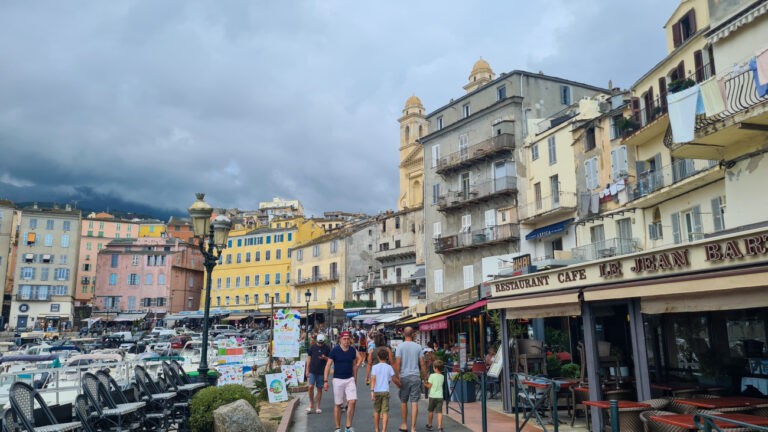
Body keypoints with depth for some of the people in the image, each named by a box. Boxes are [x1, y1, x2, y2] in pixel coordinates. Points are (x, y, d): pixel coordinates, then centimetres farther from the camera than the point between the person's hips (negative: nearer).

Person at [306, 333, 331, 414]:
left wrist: (325, 358, -18)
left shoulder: (327, 348, 0)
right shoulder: (312, 347, 2)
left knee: (319, 389, 5)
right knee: (311, 387, -10)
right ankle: (311, 404, 9)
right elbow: (309, 359, 7)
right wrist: (307, 370, 4)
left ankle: (317, 406, 15)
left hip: (321, 372, 0)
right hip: (312, 371, 0)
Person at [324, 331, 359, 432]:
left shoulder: (353, 350, 2)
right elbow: (328, 365, -7)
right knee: (338, 404, 5)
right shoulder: (335, 350, -9)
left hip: (350, 379, 3)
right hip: (338, 380, -2)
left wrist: (355, 379, 13)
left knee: (352, 401, -10)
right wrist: (325, 381, -12)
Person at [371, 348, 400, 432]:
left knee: (376, 411, 14)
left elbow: (373, 379, -11)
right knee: (385, 412, 0)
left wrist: (372, 391, -15)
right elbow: (394, 379, 1)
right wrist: (400, 385, 18)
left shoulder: (375, 367, -1)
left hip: (377, 391, 0)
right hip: (385, 391, 0)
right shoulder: (389, 367, 2)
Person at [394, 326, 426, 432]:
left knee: (403, 401, 14)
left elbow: (397, 363, -9)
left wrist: (397, 376, -2)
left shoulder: (400, 346, -5)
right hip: (416, 376, 1)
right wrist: (425, 376, 12)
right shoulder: (418, 346, 1)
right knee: (414, 402, 1)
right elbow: (422, 364, 3)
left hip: (404, 376, -1)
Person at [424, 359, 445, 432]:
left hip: (432, 396, -3)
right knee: (439, 412, 0)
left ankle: (429, 425, 28)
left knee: (430, 411, 14)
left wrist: (425, 384, 11)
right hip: (440, 396, 3)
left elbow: (429, 386, -9)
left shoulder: (432, 375, -10)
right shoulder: (442, 377, 5)